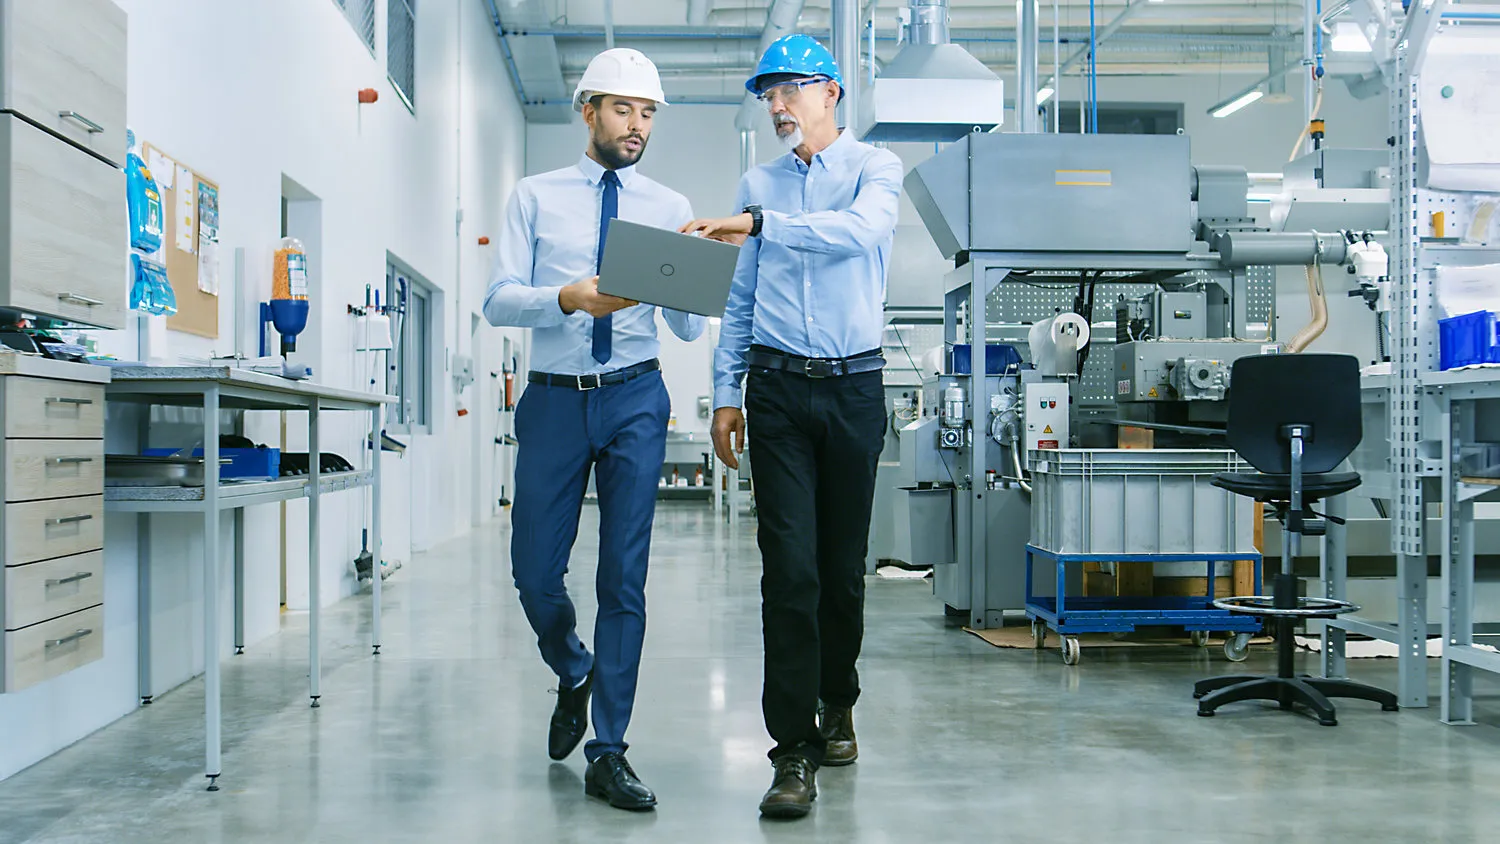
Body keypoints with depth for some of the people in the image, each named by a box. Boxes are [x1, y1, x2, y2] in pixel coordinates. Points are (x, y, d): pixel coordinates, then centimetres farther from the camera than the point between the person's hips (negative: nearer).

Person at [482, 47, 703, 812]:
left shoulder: (669, 207, 8)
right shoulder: (536, 197, 6)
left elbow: (688, 328, 3)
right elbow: (498, 300, -4)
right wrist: (570, 298, -22)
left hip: (634, 400, 0)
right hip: (554, 399, 0)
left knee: (624, 577, 0)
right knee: (535, 572, 3)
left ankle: (607, 754, 9)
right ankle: (575, 676, 35)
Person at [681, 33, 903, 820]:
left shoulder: (875, 167, 3)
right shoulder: (759, 184, 13)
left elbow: (860, 230, -21)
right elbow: (739, 298, 15)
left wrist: (756, 224, -29)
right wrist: (725, 392, 10)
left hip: (854, 386, -1)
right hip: (777, 386, 2)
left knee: (843, 564, 7)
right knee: (790, 566, -7)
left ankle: (836, 703, 31)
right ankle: (795, 750, -4)